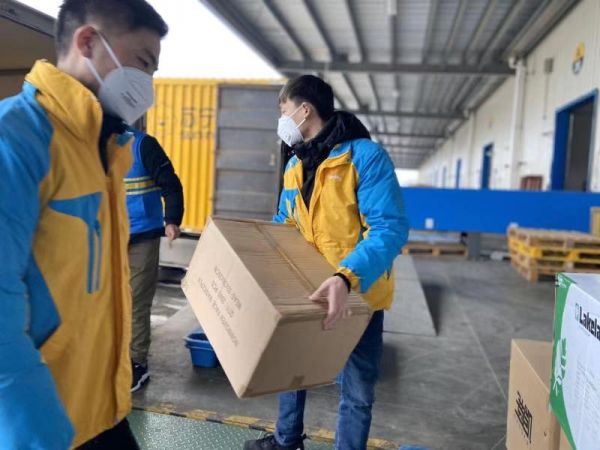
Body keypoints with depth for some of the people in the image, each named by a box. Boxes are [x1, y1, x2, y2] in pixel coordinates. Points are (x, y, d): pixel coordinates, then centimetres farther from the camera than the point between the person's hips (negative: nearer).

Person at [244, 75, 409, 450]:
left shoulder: (365, 155, -19)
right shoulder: (295, 165, 6)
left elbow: (391, 228, -28)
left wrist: (347, 278, -42)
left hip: (358, 294, -7)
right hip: (307, 291, 7)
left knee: (356, 389, 9)